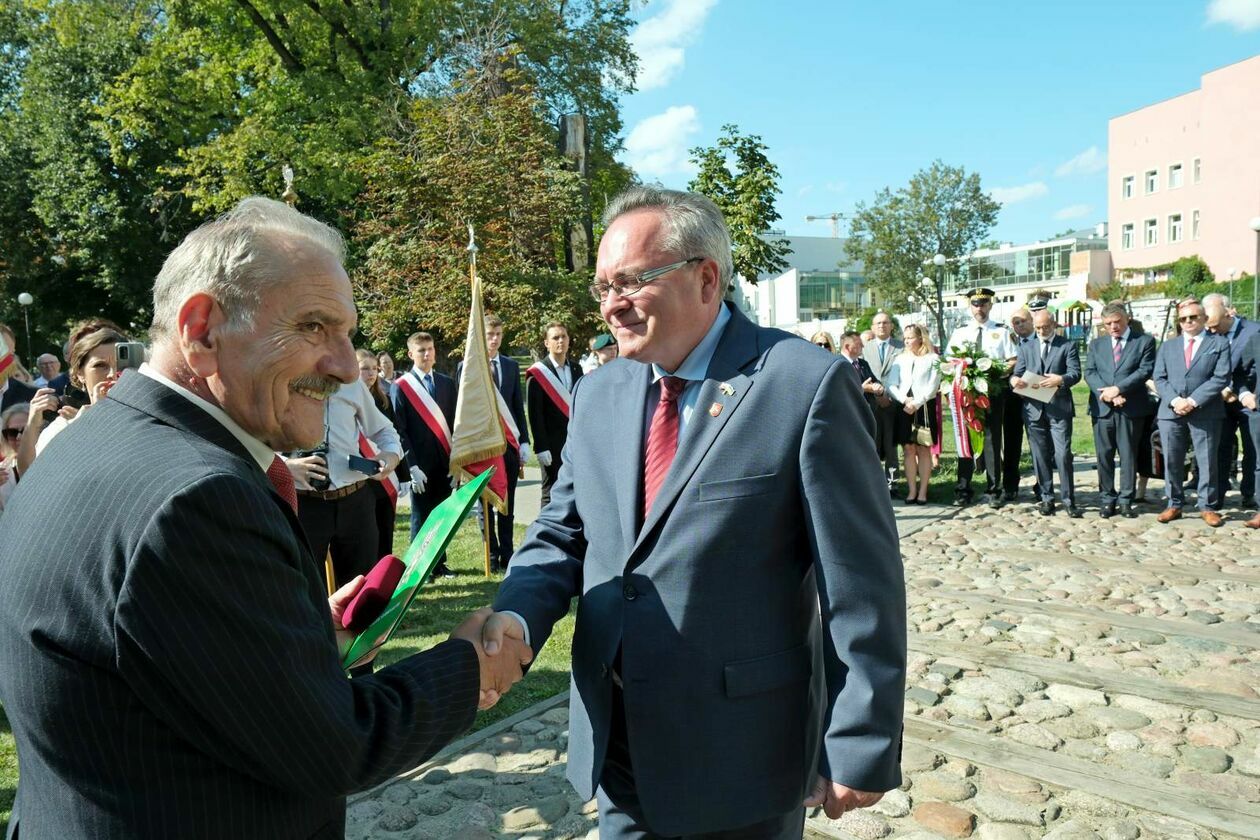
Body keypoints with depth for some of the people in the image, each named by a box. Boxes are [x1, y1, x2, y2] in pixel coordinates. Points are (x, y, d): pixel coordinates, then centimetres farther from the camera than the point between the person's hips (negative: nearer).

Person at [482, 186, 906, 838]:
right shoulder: (596, 395, 4)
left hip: (741, 758, -4)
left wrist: (861, 750, -11)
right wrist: (518, 615, -11)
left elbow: (861, 588, -13)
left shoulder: (806, 385, -15)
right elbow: (563, 533, 8)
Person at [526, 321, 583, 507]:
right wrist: (541, 448, -15)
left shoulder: (576, 370, 11)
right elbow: (534, 413, -10)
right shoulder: (538, 372, -7)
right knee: (551, 493, 1)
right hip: (553, 446, -5)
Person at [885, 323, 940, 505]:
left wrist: (916, 403, -13)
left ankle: (923, 491, 4)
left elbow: (933, 386, -6)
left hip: (924, 407, -3)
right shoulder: (900, 359, 10)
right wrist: (905, 400, -11)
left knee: (923, 449, 1)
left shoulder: (932, 359, 1)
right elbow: (891, 385, 4)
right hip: (904, 408, 3)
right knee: (908, 449, 3)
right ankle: (911, 490, 7)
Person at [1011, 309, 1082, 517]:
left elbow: (1075, 373, -4)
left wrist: (1060, 379, -25)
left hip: (1059, 408, -3)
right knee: (1040, 456, 7)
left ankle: (1069, 500, 1)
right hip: (1034, 408, 3)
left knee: (1063, 455, -8)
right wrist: (1014, 380, -14)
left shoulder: (1068, 346, 6)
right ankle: (1046, 498, 16)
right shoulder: (1026, 347, 16)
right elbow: (1018, 373, 10)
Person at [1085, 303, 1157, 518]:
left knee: (1129, 455, 2)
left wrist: (1117, 389, -15)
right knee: (1104, 456, 4)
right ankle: (1107, 500, 12)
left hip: (1131, 408, -2)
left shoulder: (1144, 341, 6)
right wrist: (1106, 393, -13)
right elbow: (1090, 373, 4)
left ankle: (1126, 500, 9)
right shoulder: (1096, 344, 15)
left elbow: (1146, 370, -6)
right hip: (1102, 408, 3)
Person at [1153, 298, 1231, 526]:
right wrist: (1174, 400, -10)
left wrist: (1193, 401, -13)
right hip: (1171, 412, 3)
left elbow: (1221, 377, -5)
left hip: (1205, 413, -3)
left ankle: (1207, 507, 11)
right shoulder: (1167, 346, 16)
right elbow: (1159, 378, 8)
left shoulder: (1219, 343, 6)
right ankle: (1174, 505, 14)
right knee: (1172, 461, 5)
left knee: (1207, 461, 1)